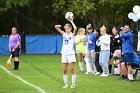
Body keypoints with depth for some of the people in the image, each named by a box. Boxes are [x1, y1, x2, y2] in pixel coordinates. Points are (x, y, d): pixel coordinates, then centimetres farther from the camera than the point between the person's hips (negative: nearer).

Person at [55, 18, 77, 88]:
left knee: (72, 69, -4)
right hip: (64, 53, 5)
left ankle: (73, 84, 2)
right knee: (64, 70, 4)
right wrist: (62, 26, 8)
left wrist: (71, 22, -11)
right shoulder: (64, 34, 12)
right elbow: (56, 27, 10)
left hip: (71, 53, -5)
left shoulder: (72, 34, -1)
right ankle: (65, 84, 10)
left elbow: (75, 28, -22)